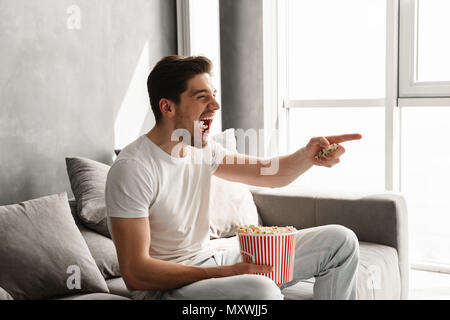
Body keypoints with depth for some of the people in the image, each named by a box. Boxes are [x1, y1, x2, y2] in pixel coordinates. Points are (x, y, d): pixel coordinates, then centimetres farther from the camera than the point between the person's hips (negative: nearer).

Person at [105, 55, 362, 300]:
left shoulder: (202, 149, 4)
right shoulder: (133, 169, -20)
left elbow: (270, 174, 7)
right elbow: (135, 273, -22)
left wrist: (308, 156, -15)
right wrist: (224, 273, -28)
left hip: (210, 262, 8)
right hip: (165, 286, -8)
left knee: (340, 240, 4)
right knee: (260, 290, -41)